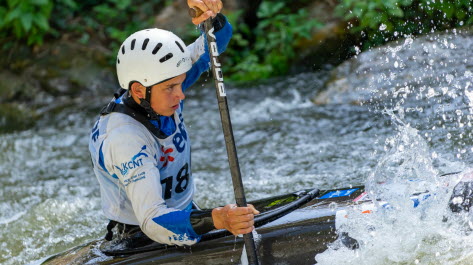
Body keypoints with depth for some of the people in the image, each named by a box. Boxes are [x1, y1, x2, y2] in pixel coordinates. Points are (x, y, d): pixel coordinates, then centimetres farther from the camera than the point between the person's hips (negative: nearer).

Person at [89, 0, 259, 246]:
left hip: (183, 212, 8)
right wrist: (215, 219, -52)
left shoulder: (162, 92, -7)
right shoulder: (124, 136, -29)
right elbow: (153, 222, -37)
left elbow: (213, 43, -1)